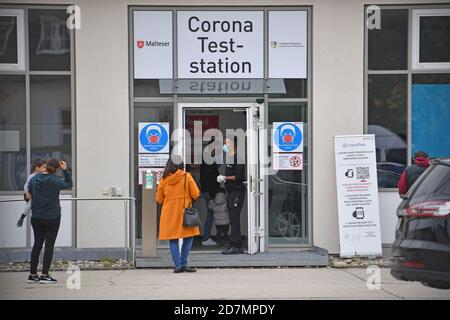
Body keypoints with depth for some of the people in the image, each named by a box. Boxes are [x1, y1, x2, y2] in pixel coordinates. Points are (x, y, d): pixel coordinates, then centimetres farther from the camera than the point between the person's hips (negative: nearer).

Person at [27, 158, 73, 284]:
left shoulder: (34, 179, -1)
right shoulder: (55, 181, -13)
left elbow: (29, 194, 10)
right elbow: (69, 184, 3)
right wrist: (65, 170, 0)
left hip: (36, 217, 4)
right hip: (52, 217, -4)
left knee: (37, 245, 13)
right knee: (49, 245, 1)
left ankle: (32, 274, 15)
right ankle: (44, 275, -1)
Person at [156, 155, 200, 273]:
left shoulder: (164, 179, 0)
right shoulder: (187, 177, -6)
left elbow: (159, 199, 7)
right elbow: (196, 194, -4)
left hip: (169, 212, 2)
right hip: (184, 211, -2)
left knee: (173, 239, 7)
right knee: (188, 237, 8)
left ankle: (177, 265, 1)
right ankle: (183, 264, 2)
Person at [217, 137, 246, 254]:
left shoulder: (237, 158, -11)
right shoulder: (229, 158, 19)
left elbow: (239, 176, -19)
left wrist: (225, 178, -13)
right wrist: (223, 179, 10)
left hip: (237, 192, -10)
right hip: (230, 192, 10)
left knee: (234, 219, -11)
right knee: (233, 219, 9)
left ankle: (234, 246, -11)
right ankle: (238, 246, 12)